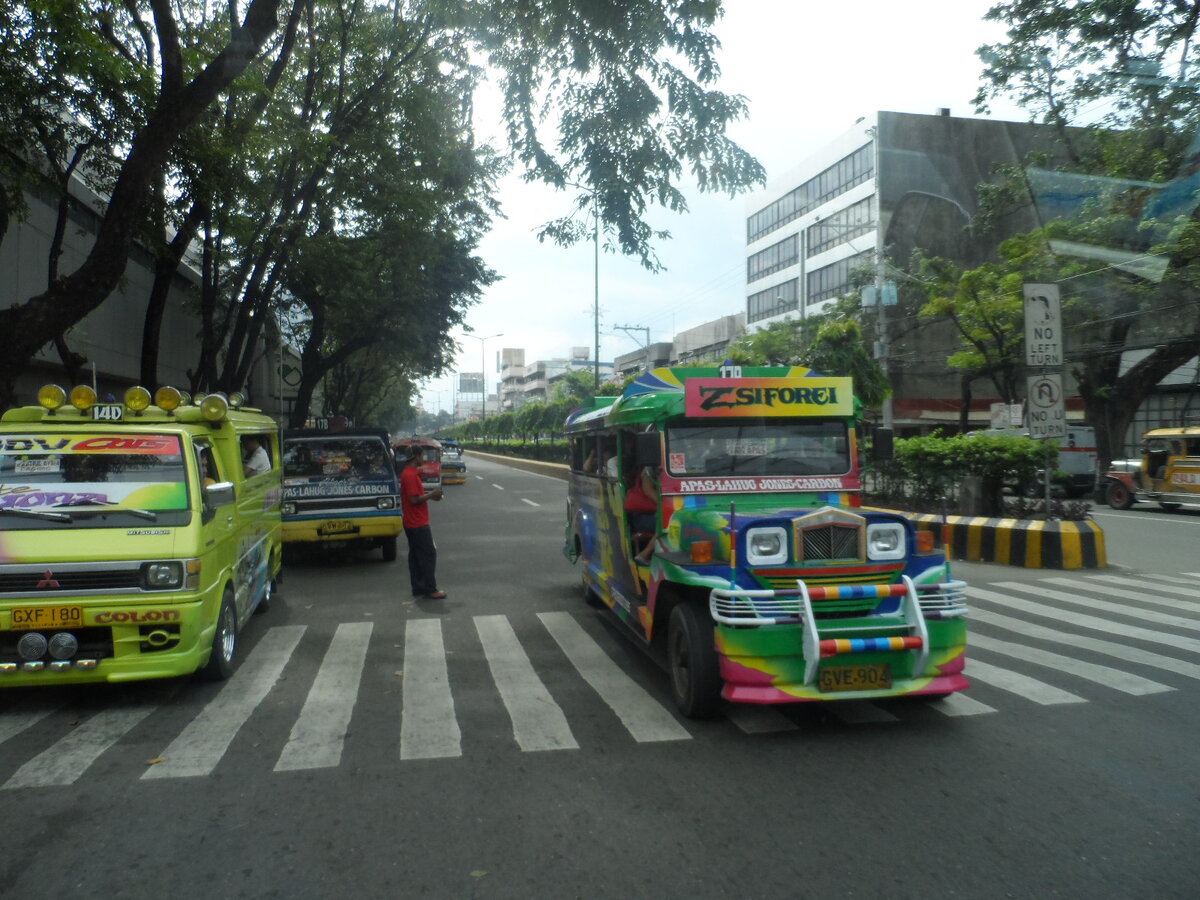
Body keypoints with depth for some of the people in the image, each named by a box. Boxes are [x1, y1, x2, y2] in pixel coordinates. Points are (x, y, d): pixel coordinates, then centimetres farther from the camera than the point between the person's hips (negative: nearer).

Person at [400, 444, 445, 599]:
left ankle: (418, 588, 18)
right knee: (429, 554, -5)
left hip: (411, 523, 10)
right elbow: (414, 499, -23)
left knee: (415, 555, 12)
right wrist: (431, 495, -13)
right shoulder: (410, 475, -19)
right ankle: (430, 590, -2)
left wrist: (430, 494, 10)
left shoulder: (408, 473, 12)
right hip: (419, 524, -10)